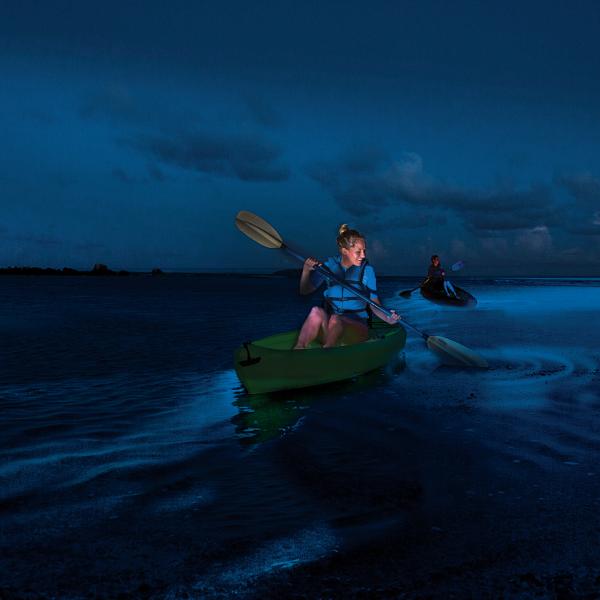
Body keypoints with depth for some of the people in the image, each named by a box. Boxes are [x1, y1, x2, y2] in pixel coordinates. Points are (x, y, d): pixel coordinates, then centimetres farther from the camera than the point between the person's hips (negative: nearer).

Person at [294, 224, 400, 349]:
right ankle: (297, 350, -43)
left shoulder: (367, 270, 2)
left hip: (357, 328, -1)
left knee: (335, 320, -34)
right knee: (317, 311, -31)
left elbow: (374, 304, 3)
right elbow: (305, 291, 9)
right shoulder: (329, 265, 5)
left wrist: (387, 318, -16)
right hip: (329, 326, 1)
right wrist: (306, 270, -8)